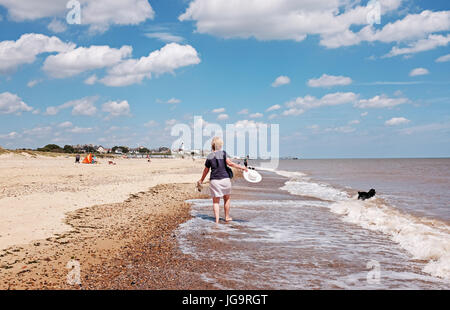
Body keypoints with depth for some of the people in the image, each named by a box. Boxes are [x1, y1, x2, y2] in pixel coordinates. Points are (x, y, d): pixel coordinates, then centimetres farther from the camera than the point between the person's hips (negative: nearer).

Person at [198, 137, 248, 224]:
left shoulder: (209, 157, 4)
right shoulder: (223, 153, -4)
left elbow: (206, 170, 11)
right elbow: (229, 163, -16)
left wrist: (201, 180, 25)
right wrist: (241, 167, -12)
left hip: (214, 180, 1)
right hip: (225, 179, -1)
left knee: (215, 201, 6)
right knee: (227, 198, 18)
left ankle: (217, 219, -2)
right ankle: (227, 217, 28)